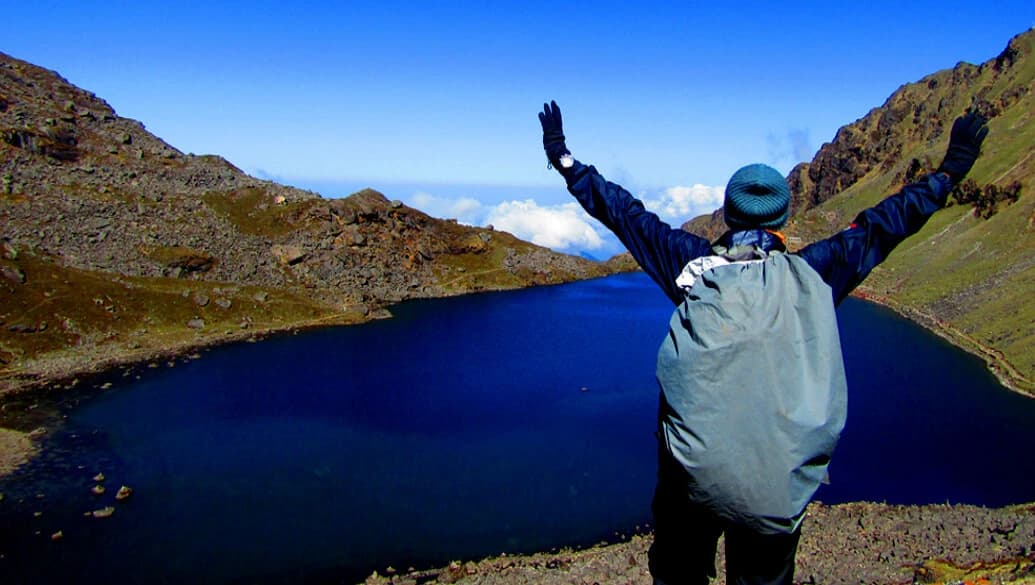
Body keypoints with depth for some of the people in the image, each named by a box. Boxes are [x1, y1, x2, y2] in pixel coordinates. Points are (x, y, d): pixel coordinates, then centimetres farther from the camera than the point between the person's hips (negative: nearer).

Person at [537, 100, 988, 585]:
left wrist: (564, 160, 19)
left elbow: (624, 212, 7)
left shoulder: (695, 264, 0)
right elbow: (883, 223, 14)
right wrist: (950, 171, 28)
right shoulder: (810, 274, 2)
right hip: (779, 490, 1)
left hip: (693, 478, 0)